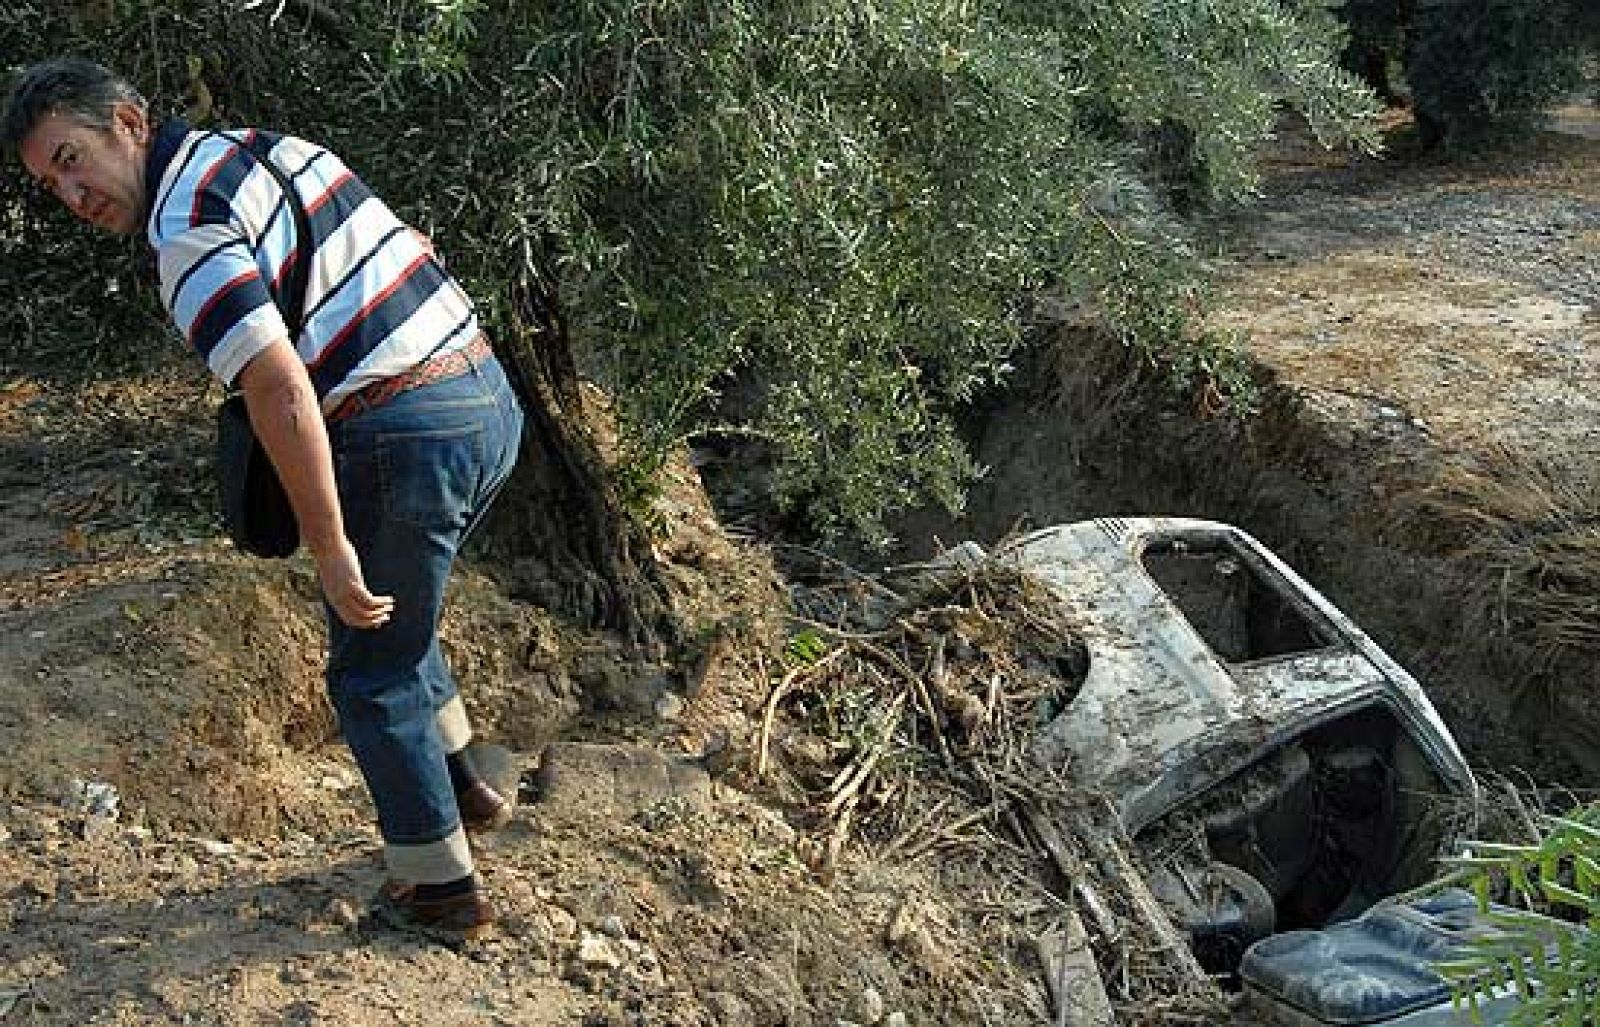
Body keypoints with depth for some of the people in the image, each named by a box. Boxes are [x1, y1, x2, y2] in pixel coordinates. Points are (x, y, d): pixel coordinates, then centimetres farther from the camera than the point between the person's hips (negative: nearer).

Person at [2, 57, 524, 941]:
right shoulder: (269, 144, 16)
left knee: (371, 675, 10)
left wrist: (328, 546, -18)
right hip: (490, 399, 9)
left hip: (407, 439, -9)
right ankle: (461, 784, 40)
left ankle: (440, 885, 21)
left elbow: (281, 391, -23)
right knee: (389, 610, 29)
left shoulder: (187, 233, -11)